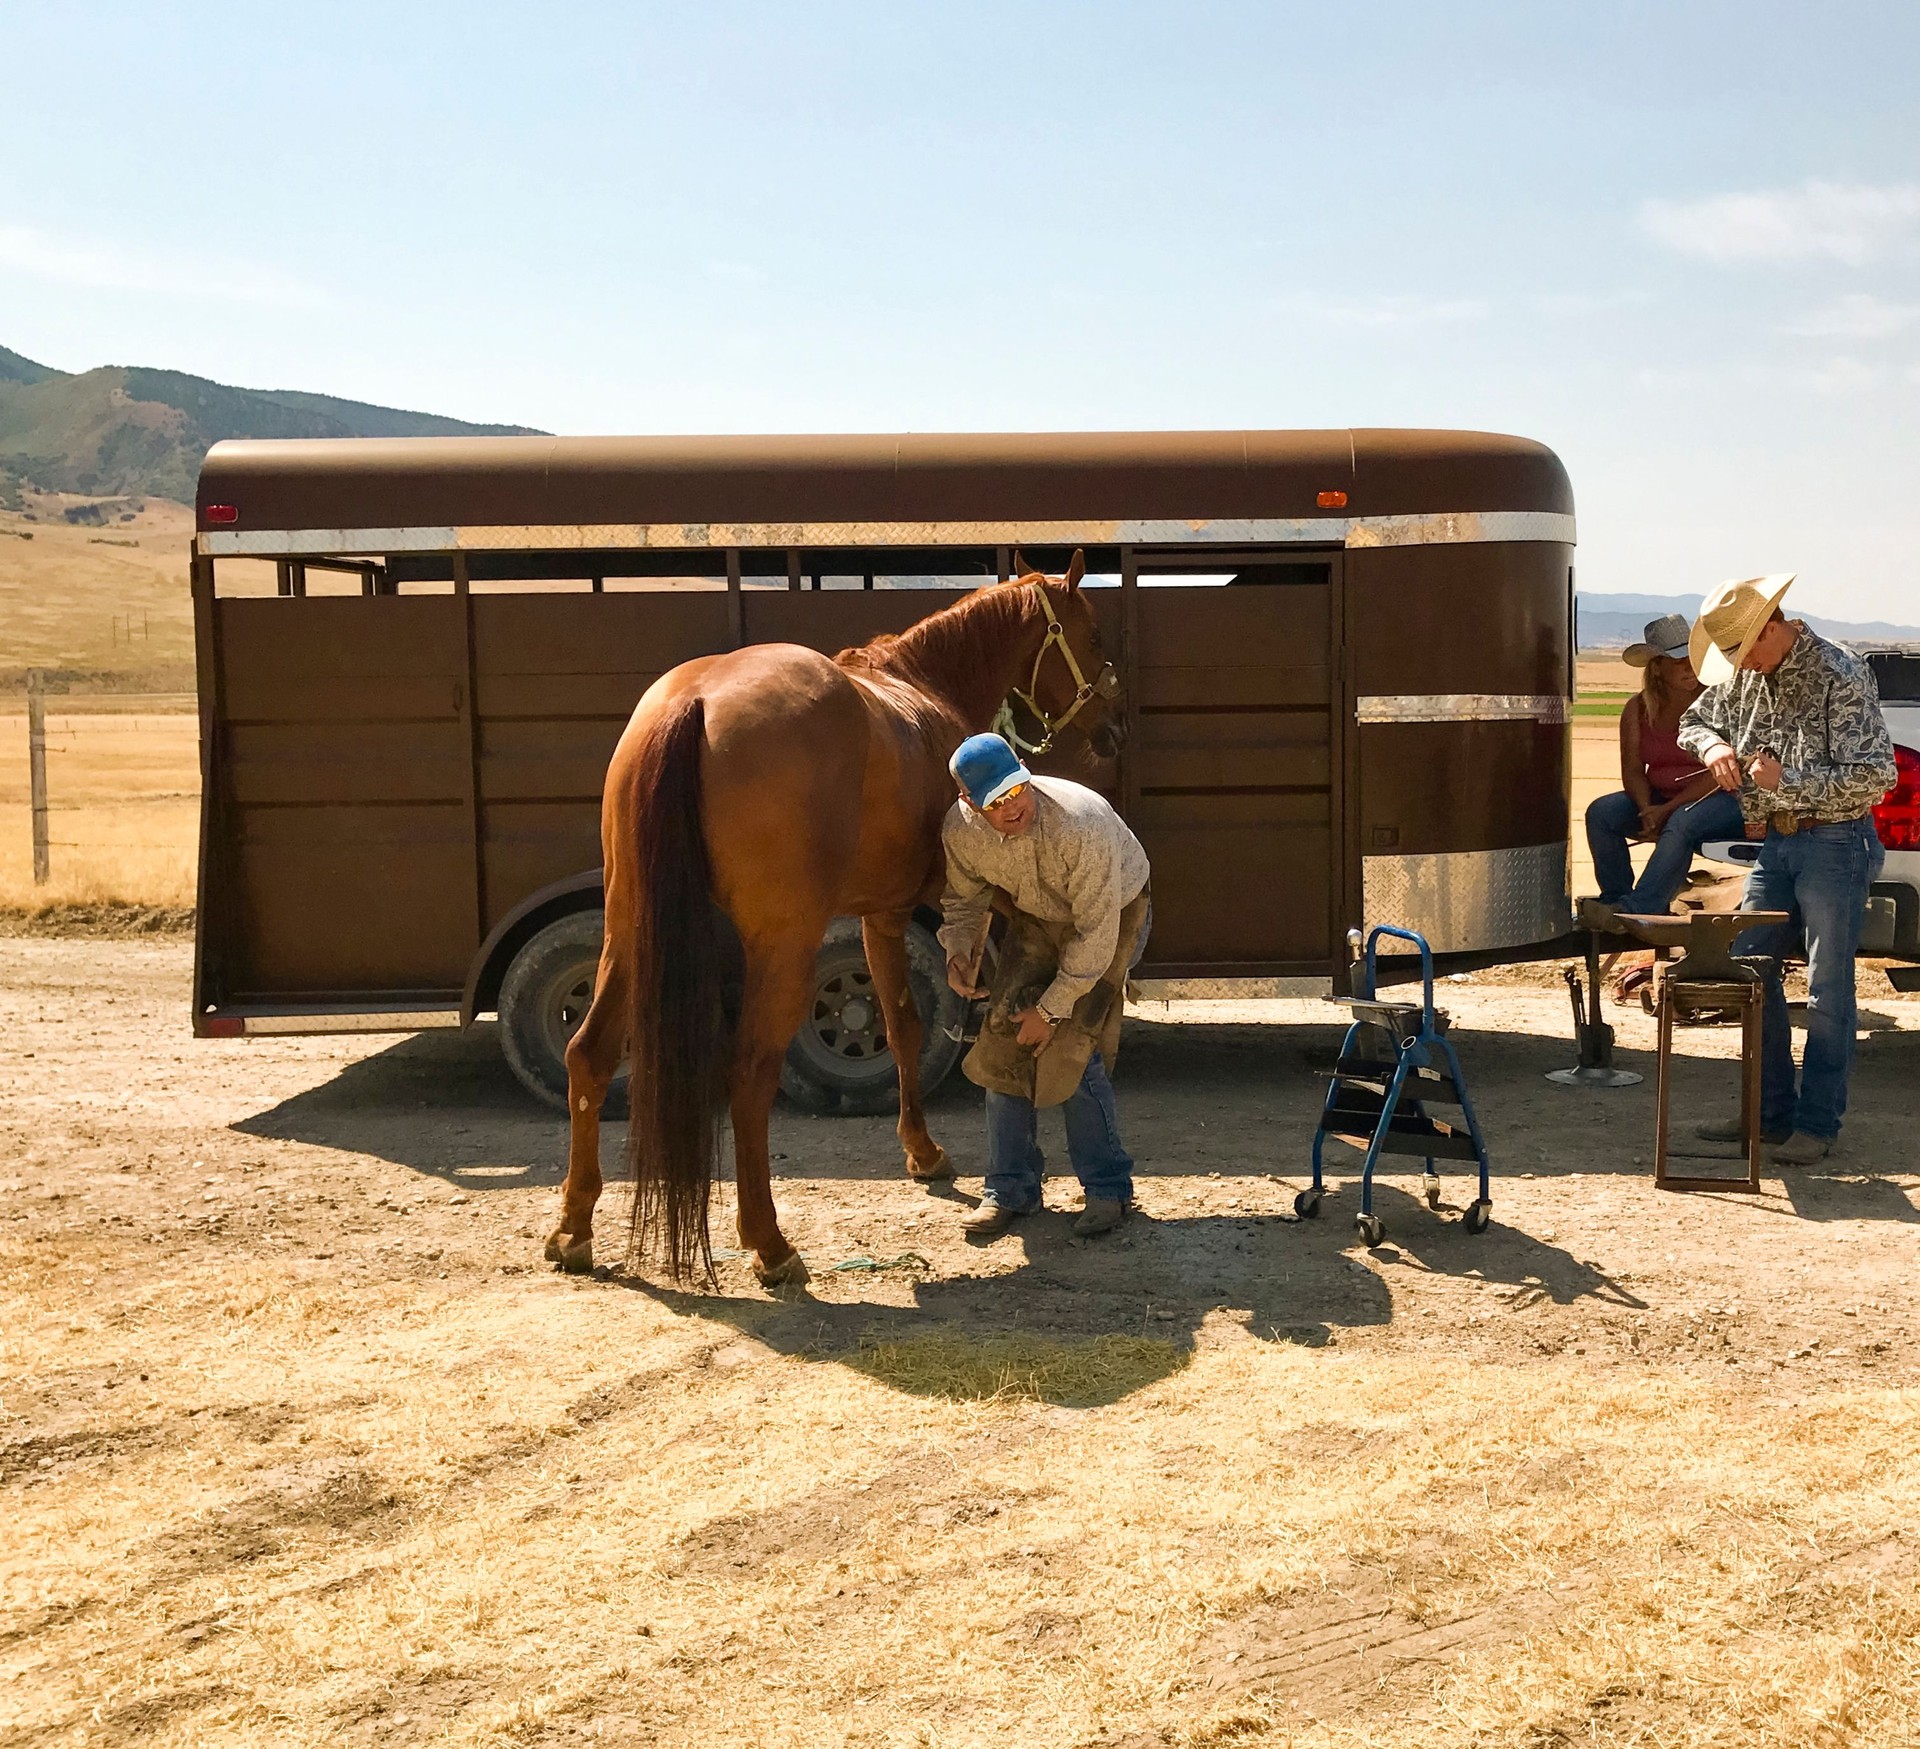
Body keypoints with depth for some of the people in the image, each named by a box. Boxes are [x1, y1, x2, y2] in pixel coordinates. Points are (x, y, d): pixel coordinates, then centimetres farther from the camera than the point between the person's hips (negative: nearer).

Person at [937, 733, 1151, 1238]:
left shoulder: (1081, 824, -40)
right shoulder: (959, 831, -23)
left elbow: (1096, 931, -30)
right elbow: (965, 898, -1)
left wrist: (1053, 1008, -25)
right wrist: (960, 950, -21)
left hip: (1114, 915, -5)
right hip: (1037, 918, 5)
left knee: (1070, 1049, -16)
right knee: (1004, 1038, -4)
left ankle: (1108, 1188, 0)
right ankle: (1010, 1187, 10)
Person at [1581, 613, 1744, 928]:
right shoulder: (1638, 708, 3)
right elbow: (1632, 770, -1)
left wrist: (1669, 809, -22)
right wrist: (1646, 811, -21)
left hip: (1718, 799, -5)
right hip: (1659, 798, 5)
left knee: (1681, 823, -38)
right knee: (1601, 813, -19)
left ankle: (1635, 910, -43)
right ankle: (1614, 899, -18)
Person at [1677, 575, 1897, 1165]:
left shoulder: (1842, 678, -15)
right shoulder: (1743, 676, 7)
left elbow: (1875, 775, -19)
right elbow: (1695, 718, 24)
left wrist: (1788, 779, -23)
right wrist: (1713, 745, 0)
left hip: (1833, 843, -8)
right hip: (1773, 843, 8)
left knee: (1828, 989, -2)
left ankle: (1817, 1123, 6)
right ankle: (1770, 1111, 19)